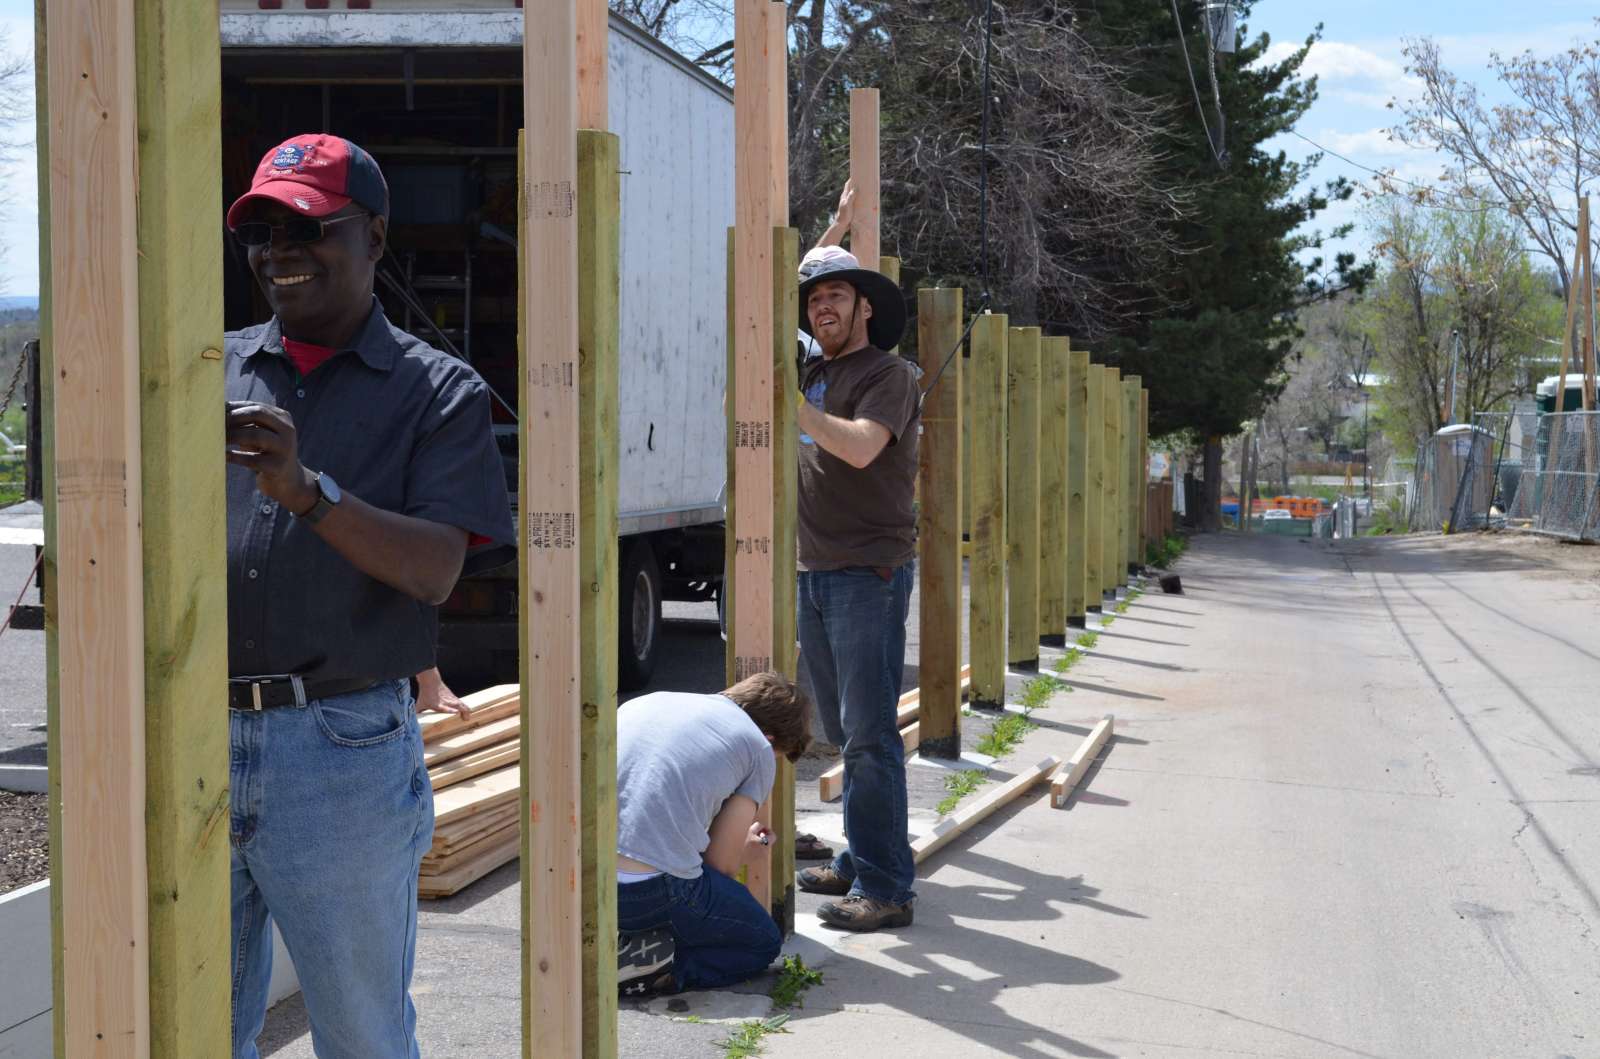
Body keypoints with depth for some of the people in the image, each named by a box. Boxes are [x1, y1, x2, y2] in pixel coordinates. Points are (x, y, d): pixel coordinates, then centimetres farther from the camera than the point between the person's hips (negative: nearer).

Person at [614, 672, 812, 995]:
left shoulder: (646, 701, 21)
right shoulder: (758, 748, 6)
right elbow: (720, 864, 5)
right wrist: (742, 853, 30)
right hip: (651, 891, -6)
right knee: (763, 942, 20)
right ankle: (650, 966, -5)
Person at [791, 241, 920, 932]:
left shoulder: (889, 376, -6)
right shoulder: (812, 376, 18)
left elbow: (860, 447, -23)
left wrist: (788, 400, -23)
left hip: (869, 571, -8)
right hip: (812, 572, 8)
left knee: (868, 733, -10)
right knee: (843, 734, 13)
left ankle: (885, 888, -8)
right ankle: (857, 863, 21)